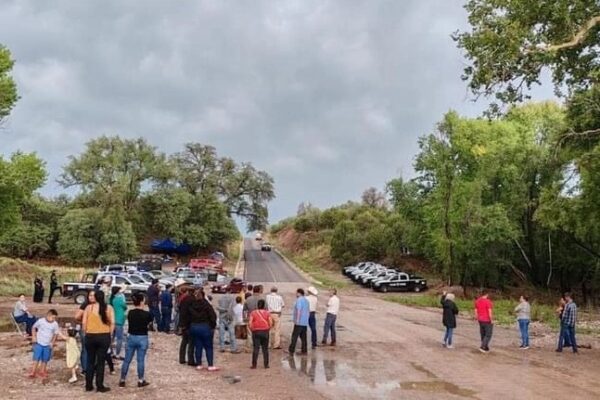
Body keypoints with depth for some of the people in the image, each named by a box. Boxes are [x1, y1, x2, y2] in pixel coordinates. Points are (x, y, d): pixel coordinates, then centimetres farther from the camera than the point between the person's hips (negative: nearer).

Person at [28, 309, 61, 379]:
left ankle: (42, 372, 26)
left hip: (48, 345, 2)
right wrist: (34, 337, -4)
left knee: (45, 359, 10)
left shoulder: (55, 324, -7)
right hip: (38, 343, -2)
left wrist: (52, 342, -1)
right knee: (36, 358, -4)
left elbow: (56, 334, 4)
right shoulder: (40, 321, -12)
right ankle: (33, 372, 6)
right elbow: (34, 327, 3)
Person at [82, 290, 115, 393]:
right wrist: (109, 335, 5)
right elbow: (112, 323, -5)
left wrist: (86, 334, 8)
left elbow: (84, 323, -4)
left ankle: (89, 385, 18)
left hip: (90, 336, 1)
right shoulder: (108, 308, 1)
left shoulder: (89, 307, 1)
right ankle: (100, 386, 11)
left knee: (90, 361, 12)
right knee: (101, 362, 6)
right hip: (104, 336, 0)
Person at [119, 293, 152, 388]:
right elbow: (150, 323, 5)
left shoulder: (130, 313, 0)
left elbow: (130, 323, 8)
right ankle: (141, 381, 12)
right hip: (142, 338, -3)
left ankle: (122, 381, 15)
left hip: (131, 337, 3)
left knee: (127, 360, 9)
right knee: (140, 360, 4)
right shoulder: (146, 314, -11)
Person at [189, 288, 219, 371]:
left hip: (193, 327, 4)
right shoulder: (206, 304, -9)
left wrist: (191, 325, 13)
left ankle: (199, 365, 13)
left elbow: (189, 317, 6)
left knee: (198, 347, 11)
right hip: (205, 327, -4)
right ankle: (211, 365, 2)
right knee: (208, 347, 3)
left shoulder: (191, 305, 3)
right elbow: (213, 316, -11)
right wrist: (213, 326, -1)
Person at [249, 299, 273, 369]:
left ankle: (254, 365, -1)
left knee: (256, 348, 1)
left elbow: (250, 323, -8)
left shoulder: (253, 313, 1)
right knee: (265, 349, 8)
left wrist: (252, 329, 4)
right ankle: (266, 364, 10)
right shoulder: (267, 313, 3)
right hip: (265, 332, 1)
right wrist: (268, 329, 8)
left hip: (256, 332, -1)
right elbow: (271, 323, -5)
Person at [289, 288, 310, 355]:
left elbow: (299, 310, -20)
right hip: (305, 322, 9)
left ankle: (291, 350, -4)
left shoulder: (299, 300, -12)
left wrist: (297, 320, -19)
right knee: (303, 337, 9)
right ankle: (304, 350, 9)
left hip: (299, 322, -9)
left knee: (294, 336, -5)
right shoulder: (306, 300, 16)